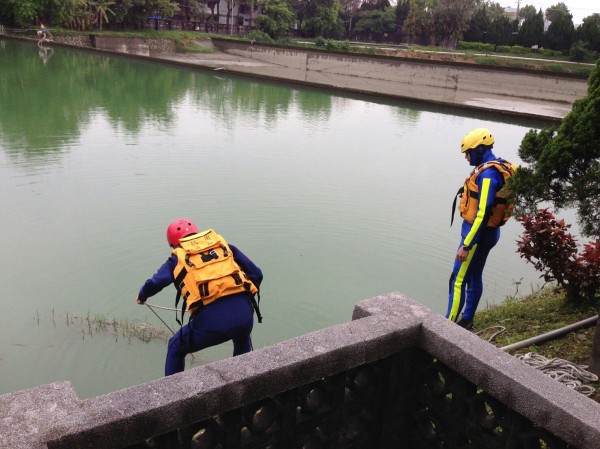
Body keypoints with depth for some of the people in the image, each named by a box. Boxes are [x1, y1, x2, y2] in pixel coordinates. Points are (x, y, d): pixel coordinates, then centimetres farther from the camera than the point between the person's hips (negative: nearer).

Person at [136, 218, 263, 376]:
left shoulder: (178, 258, 16)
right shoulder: (223, 245, 21)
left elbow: (154, 283, 3)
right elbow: (256, 273, 18)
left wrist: (142, 296, 27)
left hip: (211, 320, -3)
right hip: (243, 314, 3)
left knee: (176, 348, 28)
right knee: (242, 342, 39)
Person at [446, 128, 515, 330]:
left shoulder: (488, 174, -24)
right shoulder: (496, 168, 8)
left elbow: (483, 213, -28)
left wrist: (466, 245, -26)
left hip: (479, 234, -10)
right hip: (487, 232, 10)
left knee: (458, 280, -4)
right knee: (474, 277, 17)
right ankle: (466, 320, 29)